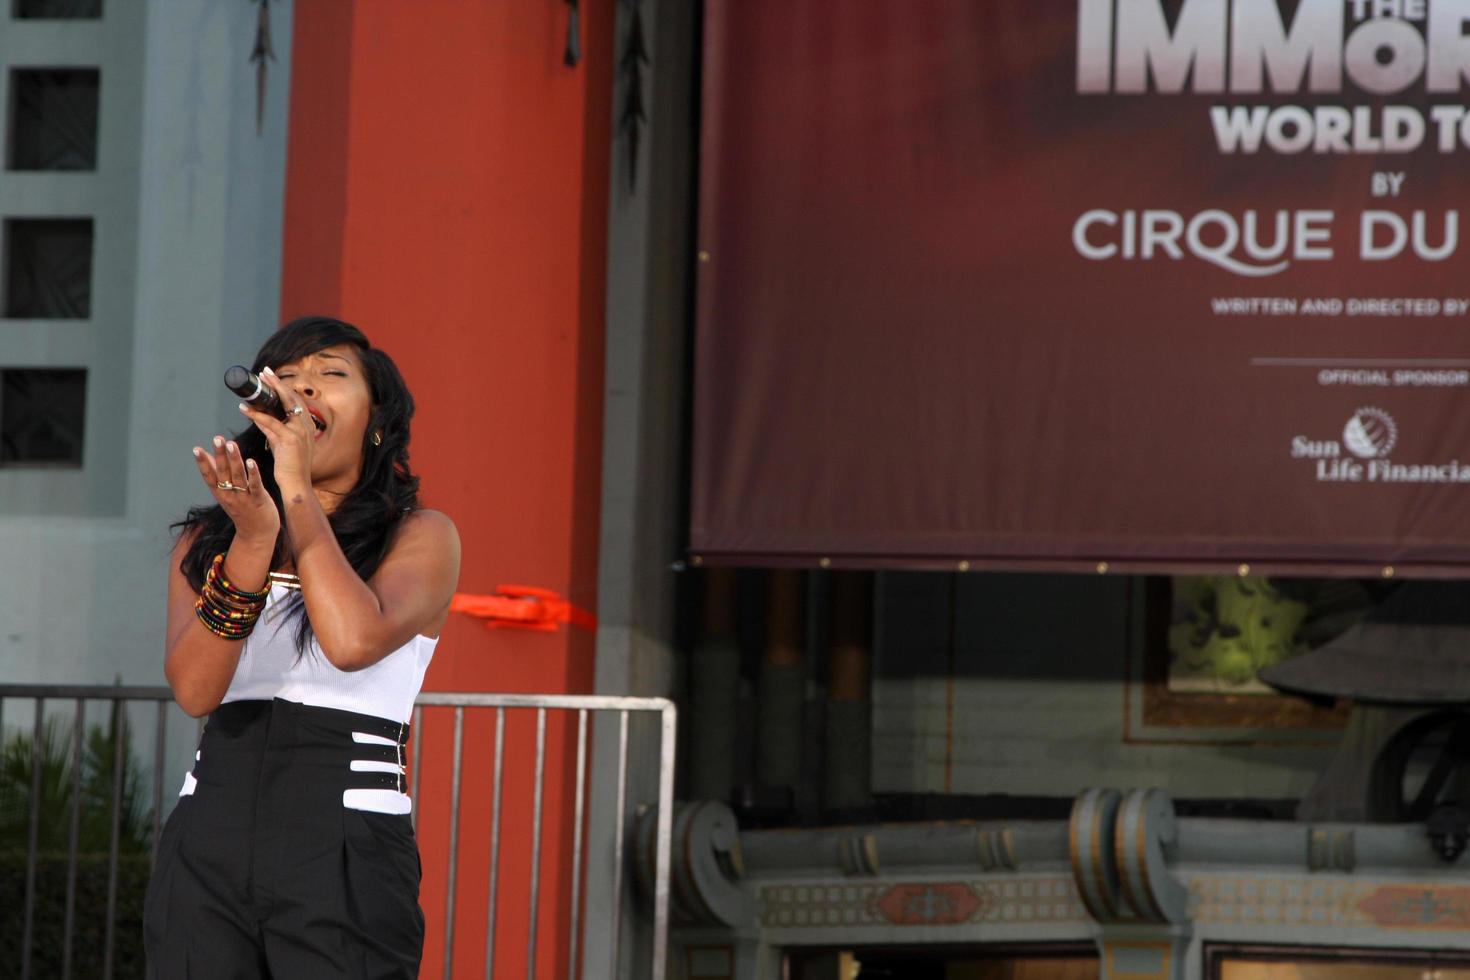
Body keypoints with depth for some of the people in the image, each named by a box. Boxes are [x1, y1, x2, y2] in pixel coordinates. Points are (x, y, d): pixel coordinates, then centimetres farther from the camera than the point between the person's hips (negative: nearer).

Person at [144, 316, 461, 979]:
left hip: (348, 848, -3)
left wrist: (297, 489, -11)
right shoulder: (204, 542, 13)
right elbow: (193, 689, -4)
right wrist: (254, 541, -15)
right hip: (207, 842, 3)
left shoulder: (420, 536, 3)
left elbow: (354, 640, -17)